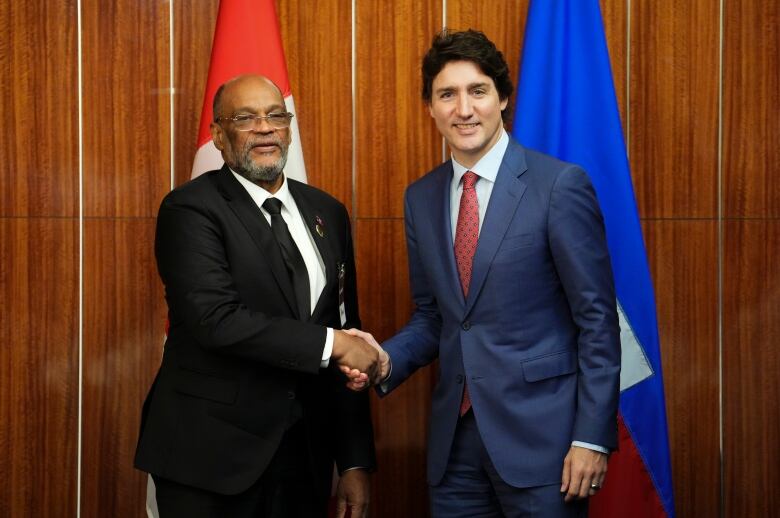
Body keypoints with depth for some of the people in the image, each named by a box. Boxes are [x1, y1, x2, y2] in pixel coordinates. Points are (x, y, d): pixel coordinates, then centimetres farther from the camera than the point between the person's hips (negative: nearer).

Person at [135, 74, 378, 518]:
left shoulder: (326, 212, 9)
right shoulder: (190, 209, -8)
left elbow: (348, 329, 9)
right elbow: (215, 318, -21)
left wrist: (355, 462, 6)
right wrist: (329, 343, -17)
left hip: (305, 454, 5)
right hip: (212, 455, -5)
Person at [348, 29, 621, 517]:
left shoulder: (560, 184, -9)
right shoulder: (421, 198, 8)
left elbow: (597, 319, -9)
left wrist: (592, 438, -12)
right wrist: (386, 360, -4)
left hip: (540, 435, -5)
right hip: (455, 438, 5)